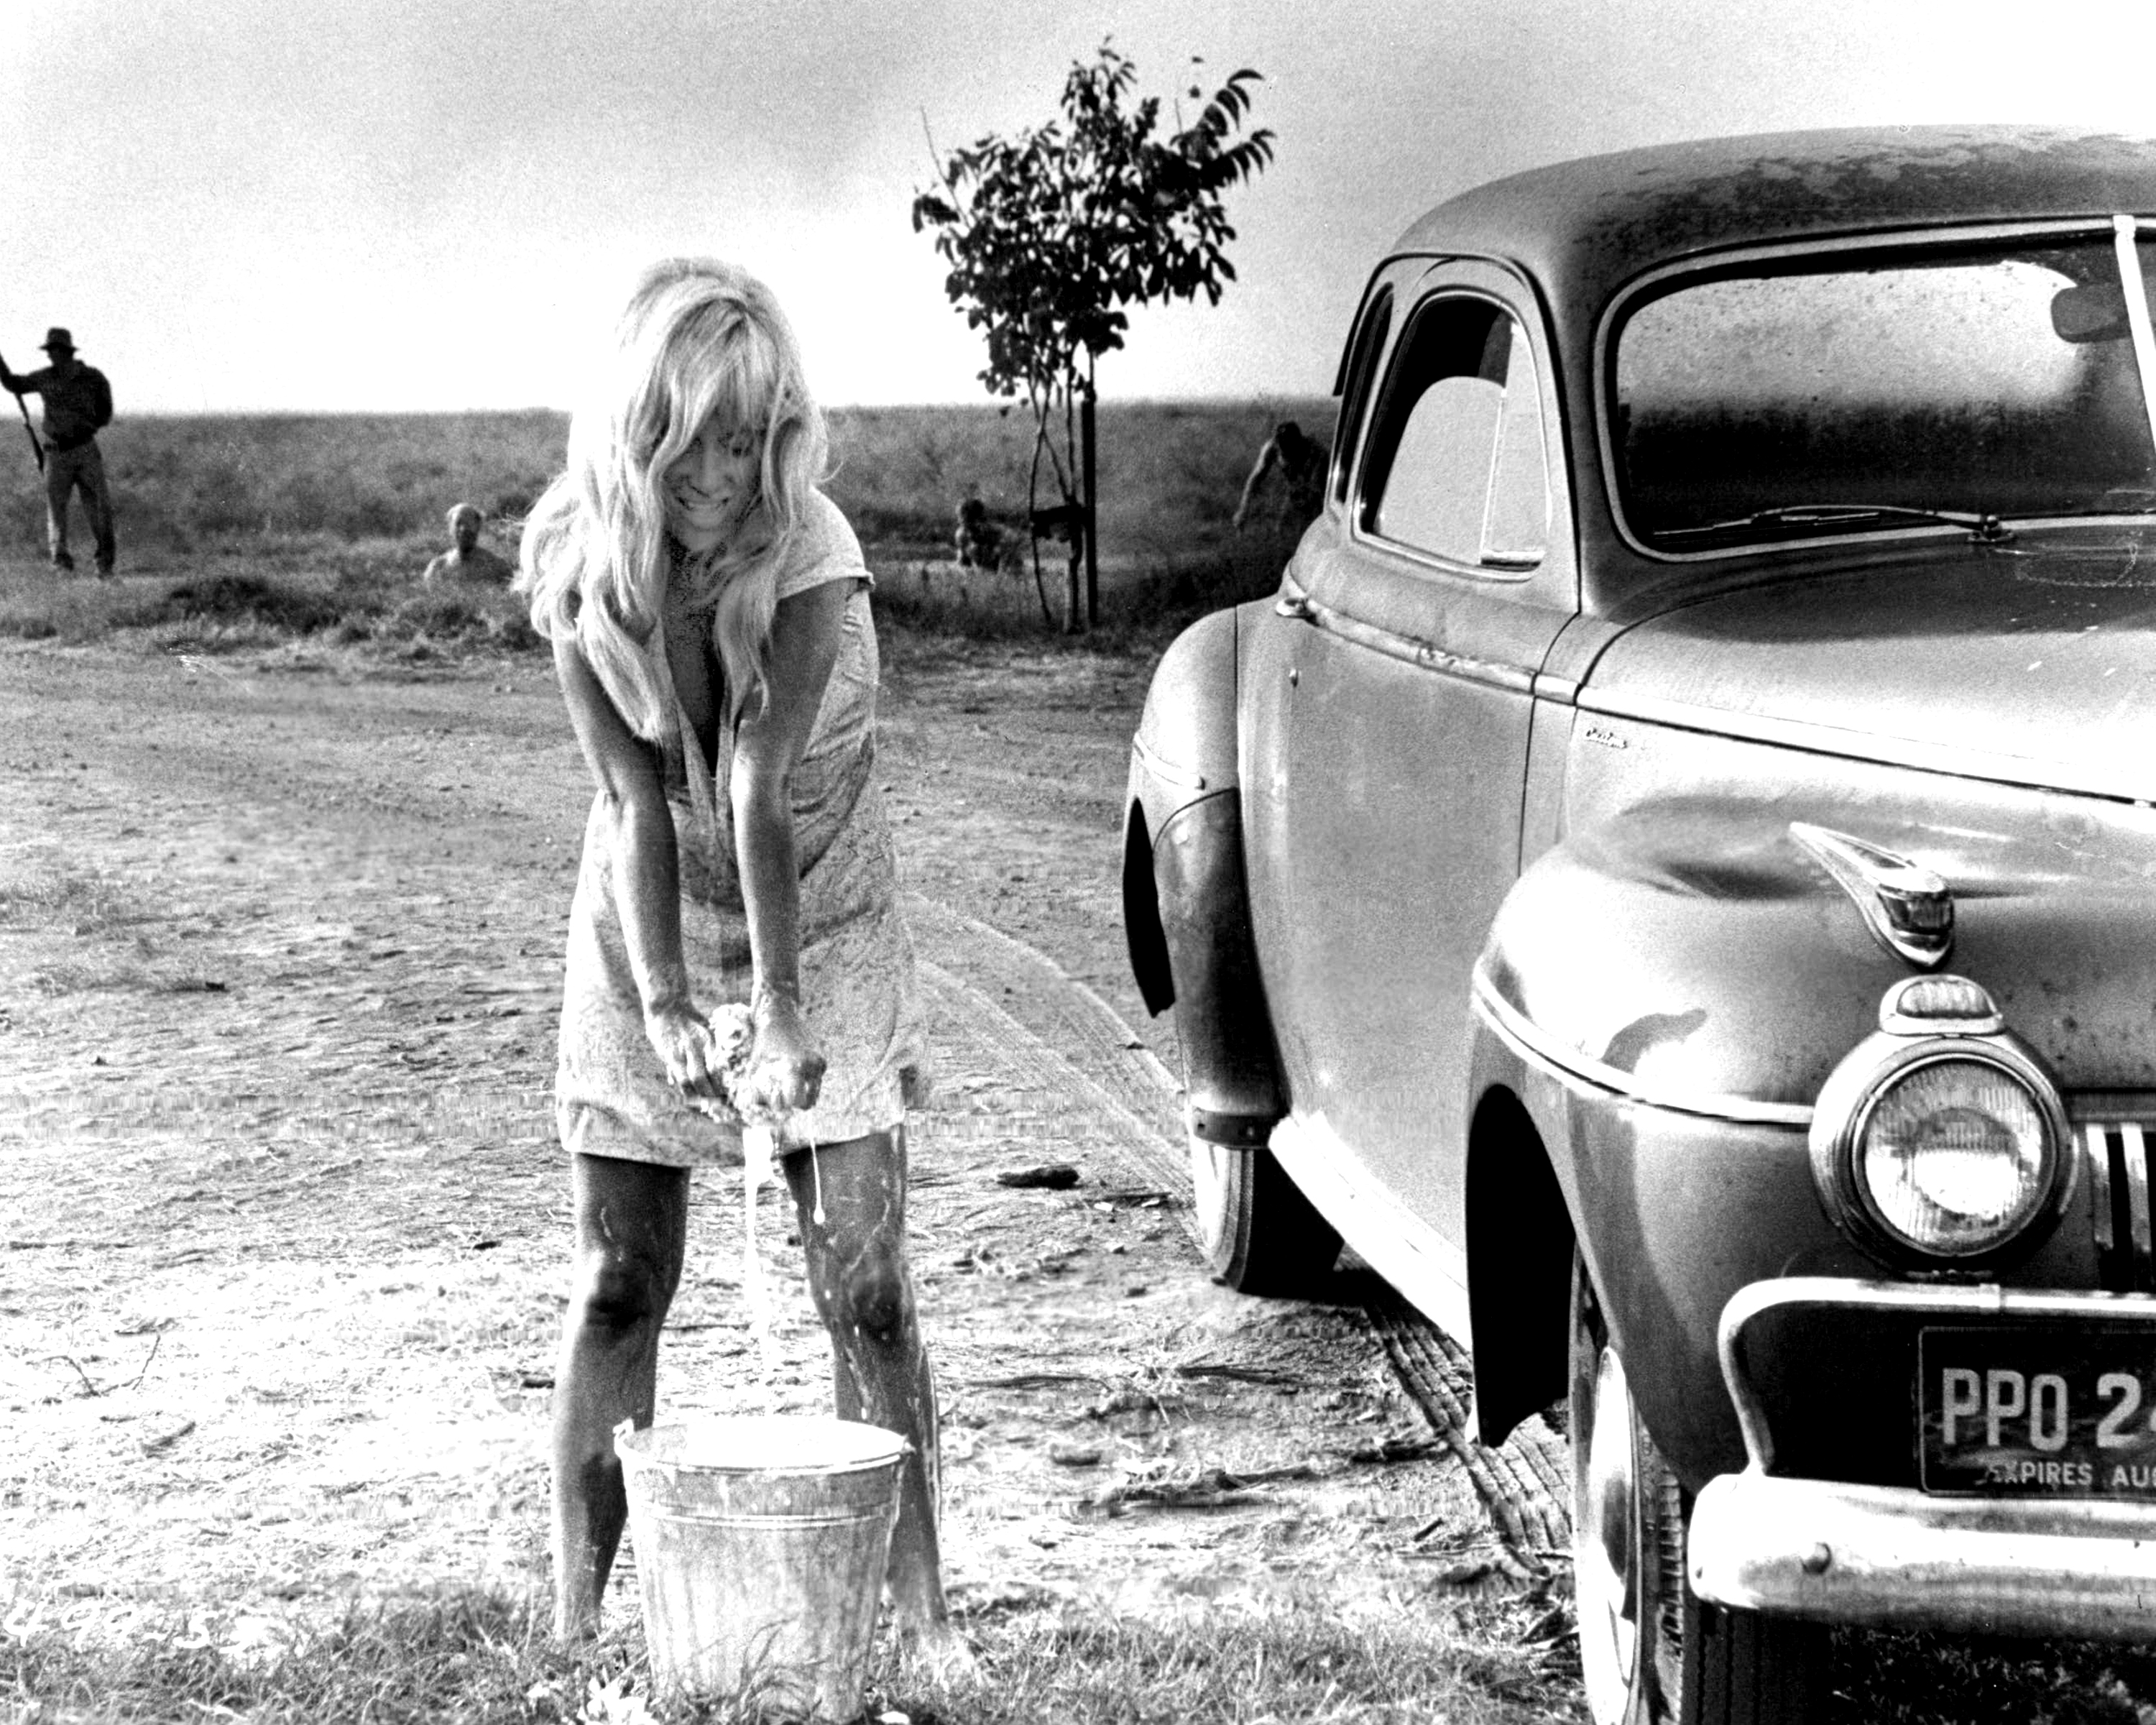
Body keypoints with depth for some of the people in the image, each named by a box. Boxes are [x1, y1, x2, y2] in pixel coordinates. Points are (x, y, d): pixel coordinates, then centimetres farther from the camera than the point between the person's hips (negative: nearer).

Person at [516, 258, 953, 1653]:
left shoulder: (808, 556, -25)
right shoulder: (580, 561, -15)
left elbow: (758, 789, -33)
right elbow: (635, 801, -20)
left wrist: (781, 1009, -39)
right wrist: (661, 1001, -31)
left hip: (822, 930, -2)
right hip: (646, 937, 3)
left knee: (866, 1287, -6)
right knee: (619, 1286, 3)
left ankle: (923, 1613, 0)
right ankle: (580, 1615, 11)